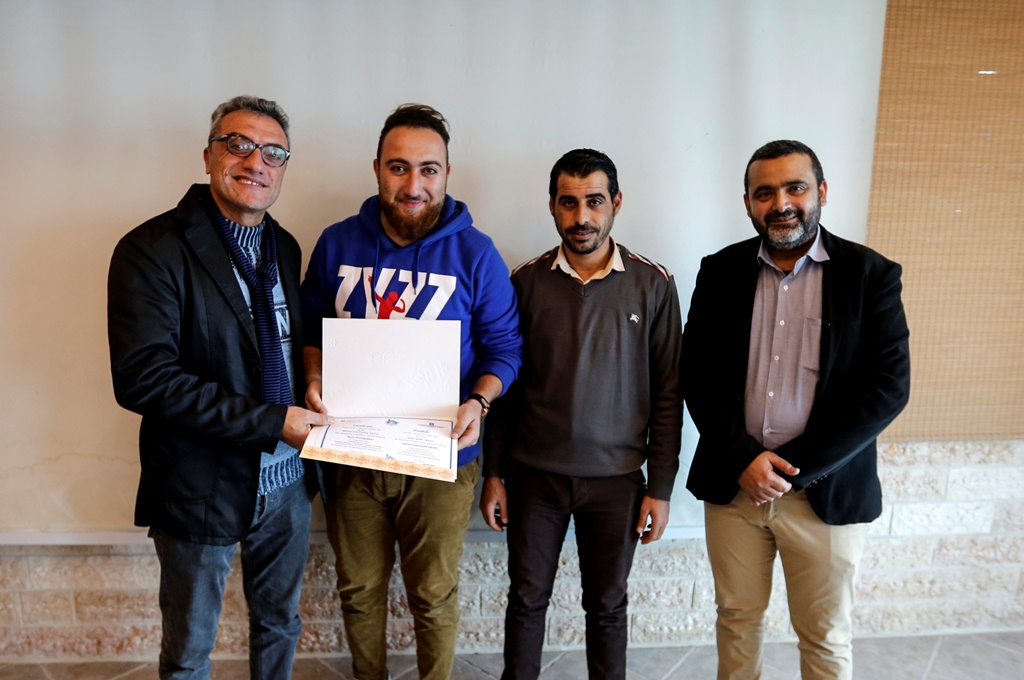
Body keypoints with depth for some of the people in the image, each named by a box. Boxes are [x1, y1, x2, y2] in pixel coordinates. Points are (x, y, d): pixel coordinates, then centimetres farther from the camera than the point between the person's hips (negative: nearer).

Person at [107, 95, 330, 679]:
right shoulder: (152, 250, -16)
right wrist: (272, 421, -25)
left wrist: (309, 392, -5)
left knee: (280, 623, 24)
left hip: (287, 481, 6)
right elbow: (143, 378, -24)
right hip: (201, 487, -5)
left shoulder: (285, 247, 5)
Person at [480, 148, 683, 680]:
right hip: (533, 475, 1)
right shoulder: (526, 282, -2)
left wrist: (661, 487, -3)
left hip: (616, 479, -1)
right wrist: (493, 474, 3)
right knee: (527, 597, 15)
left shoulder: (653, 285, -5)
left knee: (607, 604, 15)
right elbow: (504, 384, 3)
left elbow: (667, 394, -2)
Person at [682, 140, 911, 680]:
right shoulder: (720, 271, 2)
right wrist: (743, 458, -12)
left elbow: (888, 388, -10)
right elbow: (697, 375, 1)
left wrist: (794, 469, -15)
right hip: (732, 483, 2)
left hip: (825, 491, -1)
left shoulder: (871, 275, -5)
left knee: (825, 636, 15)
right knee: (737, 617, 17)